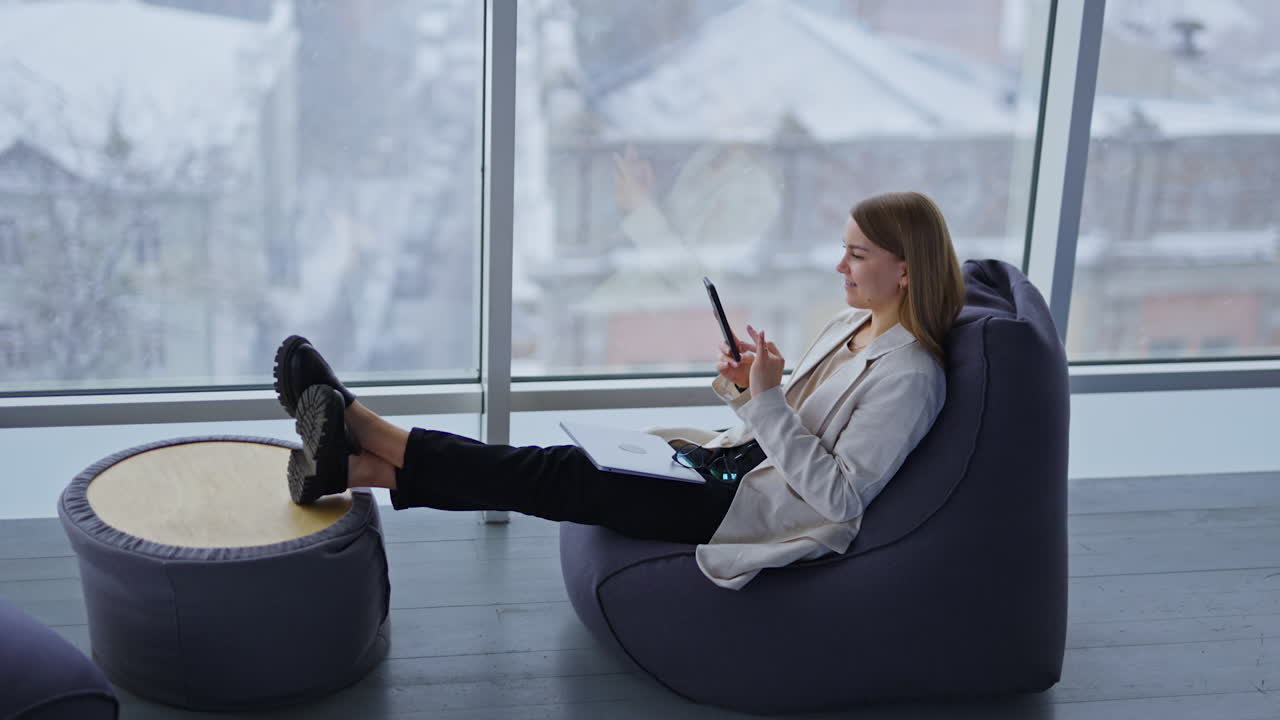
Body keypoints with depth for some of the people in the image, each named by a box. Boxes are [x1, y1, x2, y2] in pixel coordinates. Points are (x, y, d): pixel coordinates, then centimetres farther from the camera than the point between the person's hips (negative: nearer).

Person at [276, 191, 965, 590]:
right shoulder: (849, 324, 12)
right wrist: (747, 387, -2)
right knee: (566, 467, -9)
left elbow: (841, 499, -23)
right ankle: (358, 465, -16)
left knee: (569, 480, -18)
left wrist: (769, 399, -25)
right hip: (737, 465, 9)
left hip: (756, 511, -9)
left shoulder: (909, 375, -15)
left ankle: (360, 428, -19)